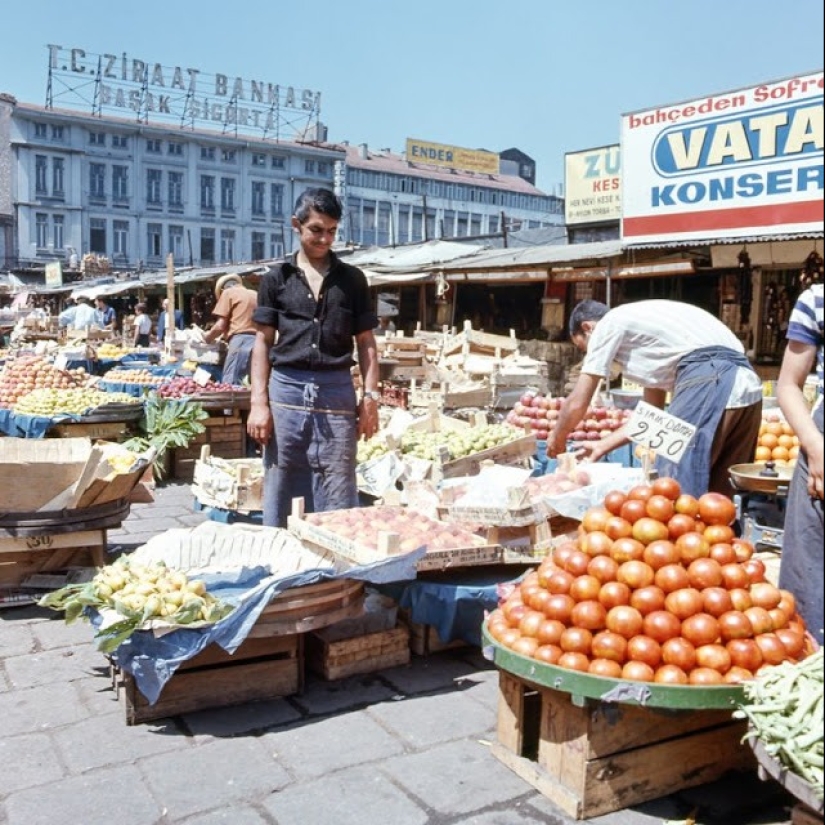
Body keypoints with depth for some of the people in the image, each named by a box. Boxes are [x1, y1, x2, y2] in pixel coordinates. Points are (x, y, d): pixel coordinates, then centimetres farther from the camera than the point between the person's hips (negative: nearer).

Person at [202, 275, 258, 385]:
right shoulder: (255, 295, 24)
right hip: (259, 341, 6)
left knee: (229, 384, -7)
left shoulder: (228, 292, 9)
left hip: (241, 341, -6)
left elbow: (220, 326, 1)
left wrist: (208, 338, 19)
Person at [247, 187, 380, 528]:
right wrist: (258, 402, -2)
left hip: (337, 391, 0)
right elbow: (263, 342, 6)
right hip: (286, 389, 0)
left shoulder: (352, 279, 8)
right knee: (280, 493, 6)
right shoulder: (276, 278, 7)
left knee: (338, 497, 3)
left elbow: (366, 343, 9)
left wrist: (370, 396, 0)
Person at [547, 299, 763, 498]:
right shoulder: (641, 325, 32)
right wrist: (603, 445, 38)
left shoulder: (608, 325, 9)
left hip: (709, 380, -9)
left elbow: (577, 403, 10)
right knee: (720, 494, 13)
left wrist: (556, 440, 26)